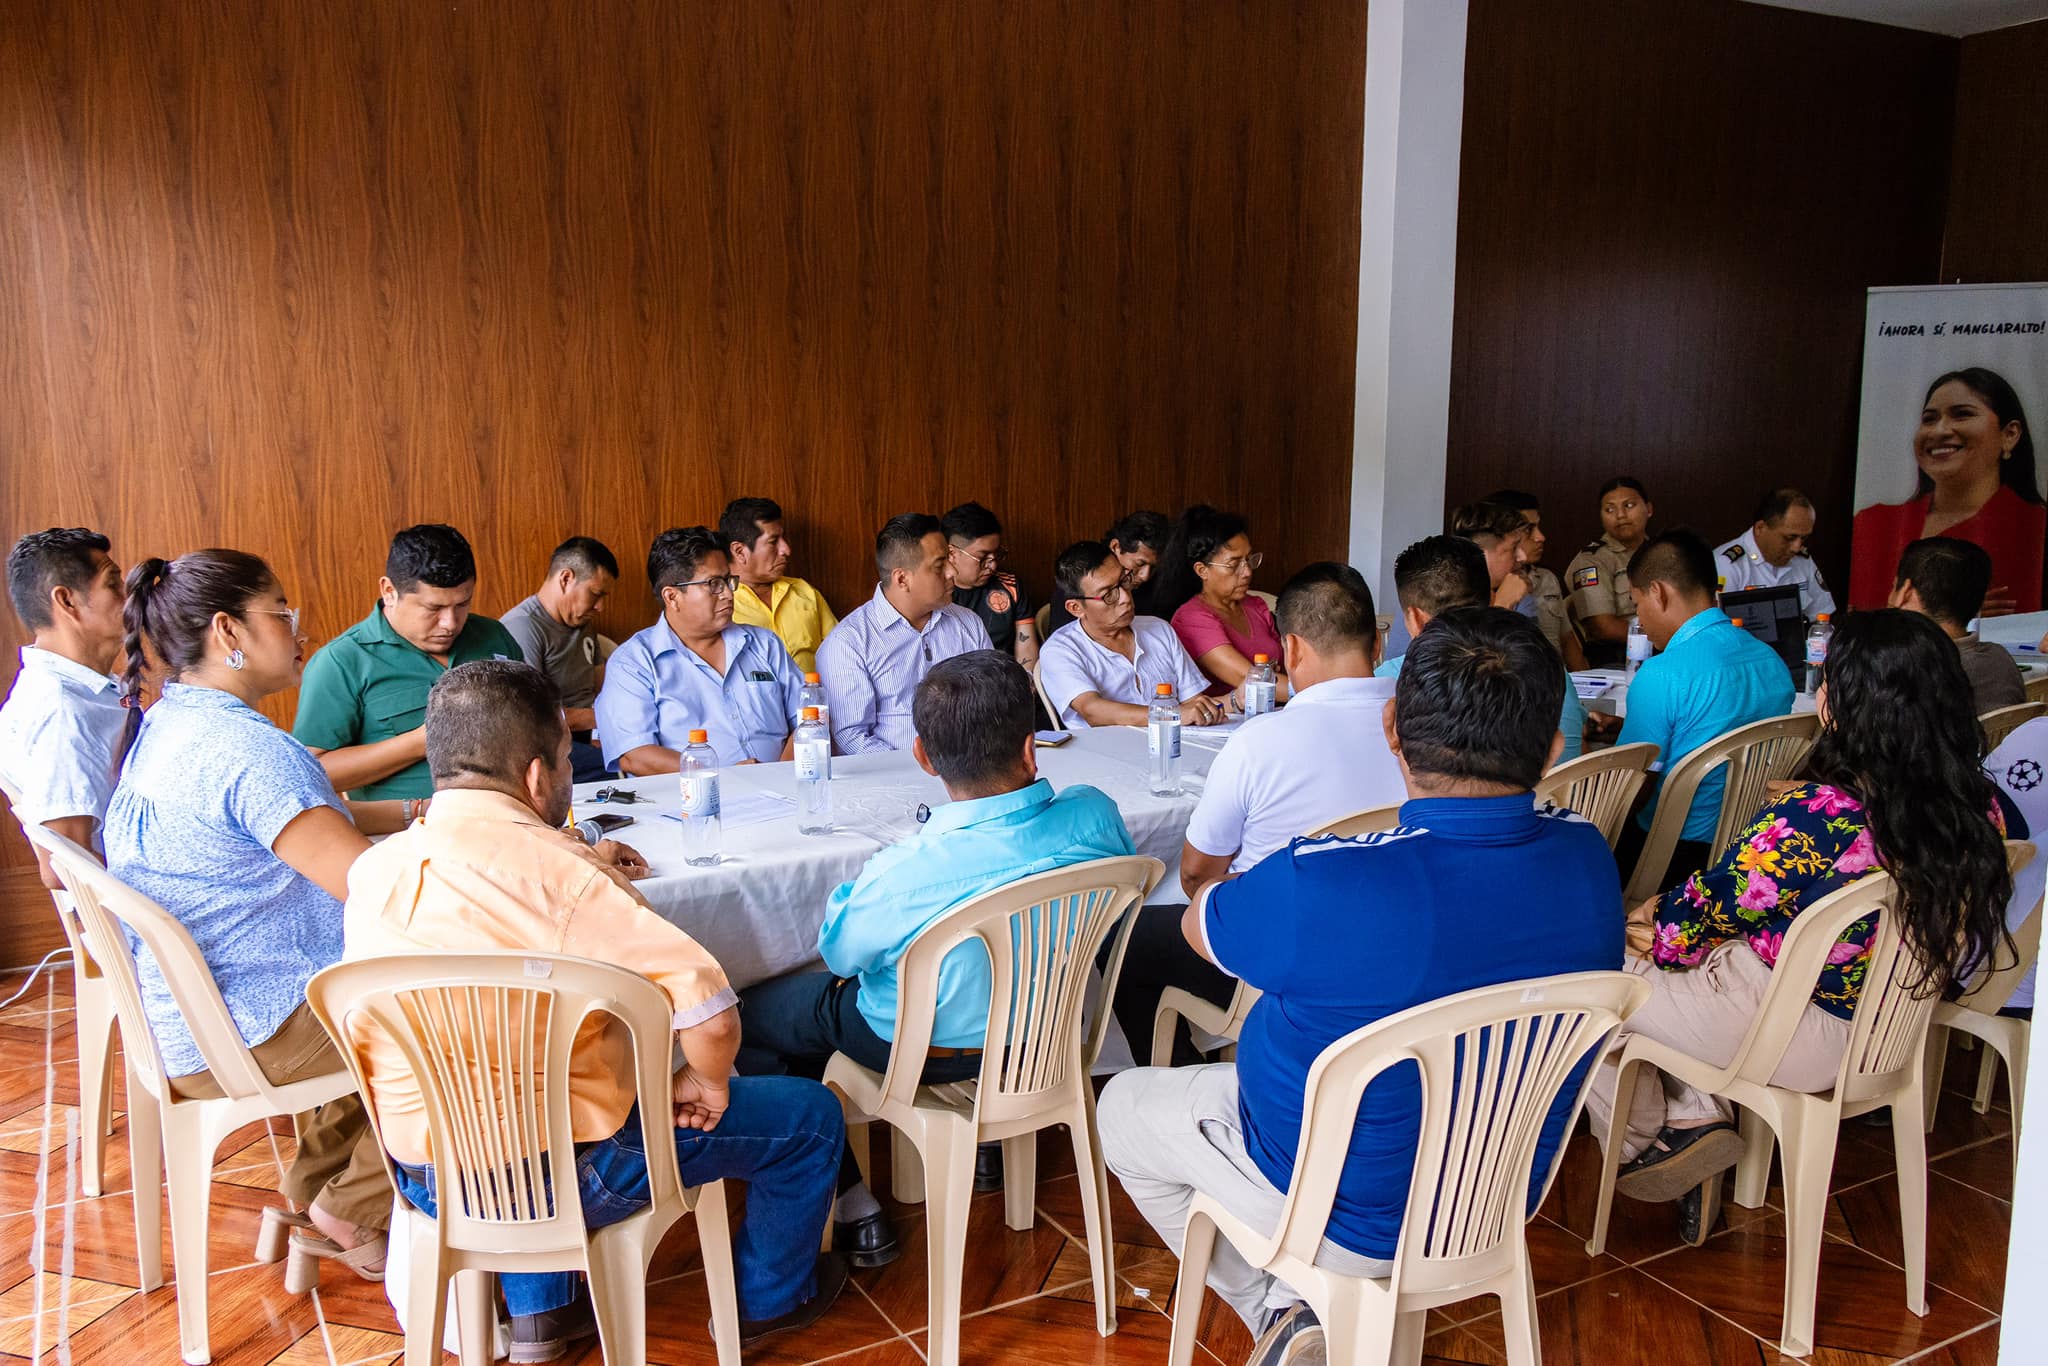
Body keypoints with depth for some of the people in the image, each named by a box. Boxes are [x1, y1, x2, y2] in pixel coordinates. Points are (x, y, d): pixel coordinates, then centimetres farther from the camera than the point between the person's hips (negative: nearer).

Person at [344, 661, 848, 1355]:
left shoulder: (373, 867, -5)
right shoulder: (565, 876, -24)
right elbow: (710, 1011, -27)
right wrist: (707, 1086, -7)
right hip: (568, 1174, -6)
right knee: (809, 1115, 12)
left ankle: (537, 1308, 41)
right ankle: (771, 1296, 36)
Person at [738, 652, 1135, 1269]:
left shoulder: (904, 876, -35)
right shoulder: (1094, 817, -26)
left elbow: (839, 950, -13)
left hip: (923, 1049, -5)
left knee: (757, 1009, 17)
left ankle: (852, 1209, 18)